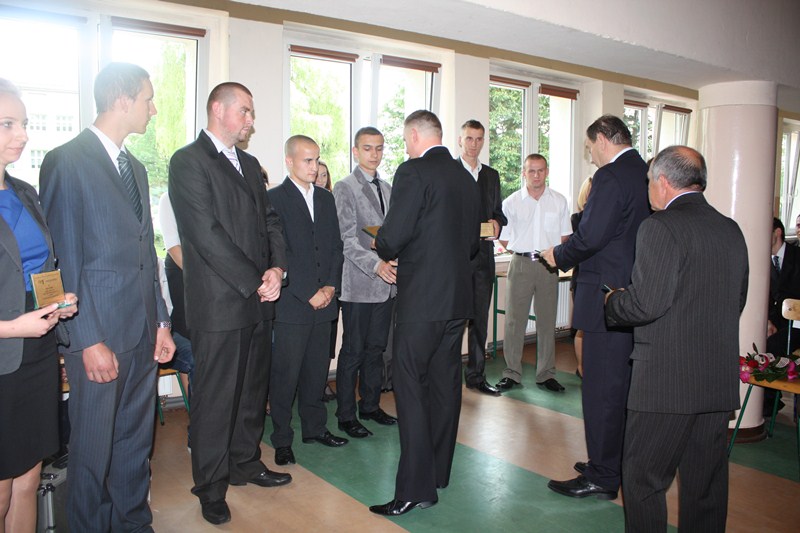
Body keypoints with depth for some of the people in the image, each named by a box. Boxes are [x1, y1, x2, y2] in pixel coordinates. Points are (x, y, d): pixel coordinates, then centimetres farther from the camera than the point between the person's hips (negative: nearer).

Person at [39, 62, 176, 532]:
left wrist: (161, 322, 12)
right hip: (99, 335, -7)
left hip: (143, 332, 7)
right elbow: (65, 259, -12)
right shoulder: (66, 161, -9)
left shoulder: (135, 166, 15)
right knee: (93, 449, 7)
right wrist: (89, 341, -14)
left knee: (137, 441, 17)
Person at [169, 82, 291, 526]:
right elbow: (206, 234, -16)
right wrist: (255, 282, -15)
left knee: (253, 388, 16)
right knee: (215, 397, 3)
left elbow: (269, 220, 14)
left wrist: (277, 267, -5)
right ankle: (211, 486, 18)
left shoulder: (249, 164, 17)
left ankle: (245, 463, 34)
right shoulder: (188, 161, -8)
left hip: (258, 300, 8)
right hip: (219, 303, -7)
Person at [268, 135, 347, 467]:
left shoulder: (326, 199, 15)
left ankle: (315, 427, 28)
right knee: (285, 374, 1)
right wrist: (309, 293, -13)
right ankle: (282, 439, 14)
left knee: (317, 370, 13)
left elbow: (336, 246, 14)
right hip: (291, 304, -5)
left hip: (323, 301, 6)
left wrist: (332, 286, 0)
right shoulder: (274, 199, -5)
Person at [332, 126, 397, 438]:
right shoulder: (345, 188, -5)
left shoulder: (387, 189, 15)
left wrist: (395, 264, 7)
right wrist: (376, 264, -26)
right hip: (359, 284, -6)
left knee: (376, 349, 15)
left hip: (387, 283, 6)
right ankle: (346, 415, 13)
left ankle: (371, 405, 28)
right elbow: (347, 239, -13)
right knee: (353, 352, 1)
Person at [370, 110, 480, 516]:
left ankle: (416, 488, 1)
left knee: (410, 388, -2)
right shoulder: (466, 178, 11)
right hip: (458, 296, 8)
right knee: (445, 384, 15)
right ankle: (438, 471, 28)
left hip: (422, 298, -8)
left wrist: (382, 248, 4)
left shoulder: (414, 172, -12)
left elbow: (392, 238, -17)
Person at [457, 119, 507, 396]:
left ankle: (476, 375, 21)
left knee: (480, 318, 10)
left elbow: (499, 212, 20)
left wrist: (496, 223, -2)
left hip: (483, 255, 5)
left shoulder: (492, 175, 16)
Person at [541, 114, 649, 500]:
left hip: (607, 297, -10)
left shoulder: (611, 176, -16)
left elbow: (590, 236, -22)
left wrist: (560, 256, -4)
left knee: (601, 388, 0)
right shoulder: (647, 174, 13)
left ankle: (601, 477, 10)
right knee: (623, 384, 19)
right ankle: (618, 462, 33)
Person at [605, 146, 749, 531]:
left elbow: (646, 303, -20)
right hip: (720, 380, 8)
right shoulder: (731, 230, 10)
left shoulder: (661, 227, -14)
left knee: (644, 481, 6)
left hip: (667, 378, -7)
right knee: (706, 484, 16)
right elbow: (737, 301, 16)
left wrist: (612, 301, -1)